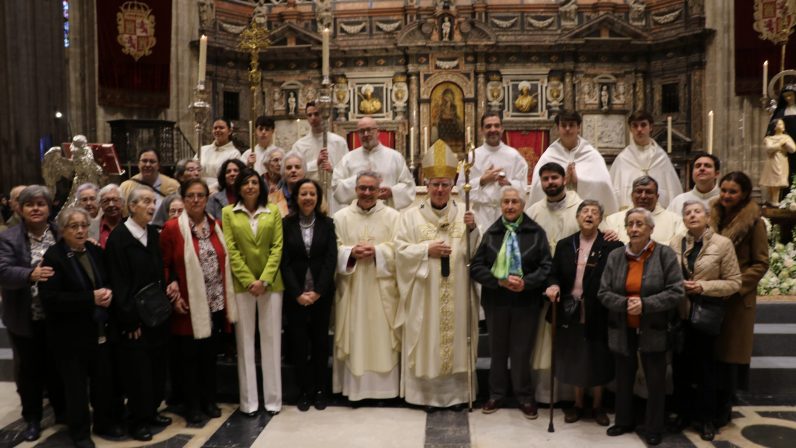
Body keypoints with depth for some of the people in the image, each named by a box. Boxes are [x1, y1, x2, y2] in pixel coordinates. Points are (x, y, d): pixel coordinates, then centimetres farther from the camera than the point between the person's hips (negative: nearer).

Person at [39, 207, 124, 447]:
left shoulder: (96, 252, 6)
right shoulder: (53, 257, -11)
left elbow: (111, 281, 15)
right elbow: (50, 299, -19)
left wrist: (108, 293, -9)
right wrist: (91, 298, -22)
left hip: (101, 330, 5)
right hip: (71, 335, -4)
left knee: (105, 380, 11)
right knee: (76, 385, 8)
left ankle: (106, 423, 29)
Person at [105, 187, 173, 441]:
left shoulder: (153, 234, 8)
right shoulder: (118, 237, -12)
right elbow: (118, 284, -14)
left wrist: (169, 286, -3)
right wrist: (130, 320, -15)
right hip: (133, 318, -6)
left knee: (157, 365, 13)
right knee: (137, 369, 4)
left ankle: (152, 411, 29)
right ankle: (138, 420, 18)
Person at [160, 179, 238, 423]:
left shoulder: (215, 225, 8)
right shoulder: (172, 228, -7)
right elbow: (163, 266, -5)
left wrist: (226, 298, 8)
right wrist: (173, 296, -12)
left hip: (216, 304, 4)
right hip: (189, 305, -4)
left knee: (210, 355, 14)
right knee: (189, 356, 7)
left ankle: (209, 401, 28)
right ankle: (192, 406, 20)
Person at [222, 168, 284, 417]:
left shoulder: (273, 211, 5)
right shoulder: (228, 212, 3)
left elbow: (277, 248, -1)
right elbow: (231, 250, -3)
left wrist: (264, 280, -12)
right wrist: (249, 280, -11)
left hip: (271, 283, 1)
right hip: (241, 284, 0)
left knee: (271, 340, 5)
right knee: (245, 341, 5)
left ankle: (273, 398, 14)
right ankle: (248, 401, 13)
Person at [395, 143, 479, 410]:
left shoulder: (464, 213, 6)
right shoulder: (412, 215, 2)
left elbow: (476, 252, 3)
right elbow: (401, 250, -2)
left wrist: (472, 230, -14)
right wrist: (427, 250, -14)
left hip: (456, 293, 2)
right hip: (425, 293, -1)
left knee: (456, 339, 6)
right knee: (427, 342, 3)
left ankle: (456, 392, 18)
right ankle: (427, 393, 15)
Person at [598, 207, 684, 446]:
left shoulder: (665, 254, -9)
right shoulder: (615, 256, 0)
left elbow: (676, 292, -14)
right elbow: (603, 293, -3)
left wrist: (645, 304, -22)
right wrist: (625, 303, -20)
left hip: (653, 330, -3)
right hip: (622, 330, 3)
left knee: (655, 381, 8)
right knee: (623, 378, 16)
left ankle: (654, 429, 25)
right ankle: (624, 421, 34)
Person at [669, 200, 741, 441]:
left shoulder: (723, 243, -7)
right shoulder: (675, 242, 2)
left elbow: (734, 282, -7)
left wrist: (703, 286, -17)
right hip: (678, 314, 3)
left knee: (704, 367, 9)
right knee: (680, 366, 10)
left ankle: (706, 418, 23)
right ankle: (684, 412, 27)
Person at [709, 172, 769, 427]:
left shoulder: (753, 221, -8)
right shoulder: (713, 216, 6)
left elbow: (761, 263, -7)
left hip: (737, 298, -4)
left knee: (728, 352, 5)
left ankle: (722, 412, 18)